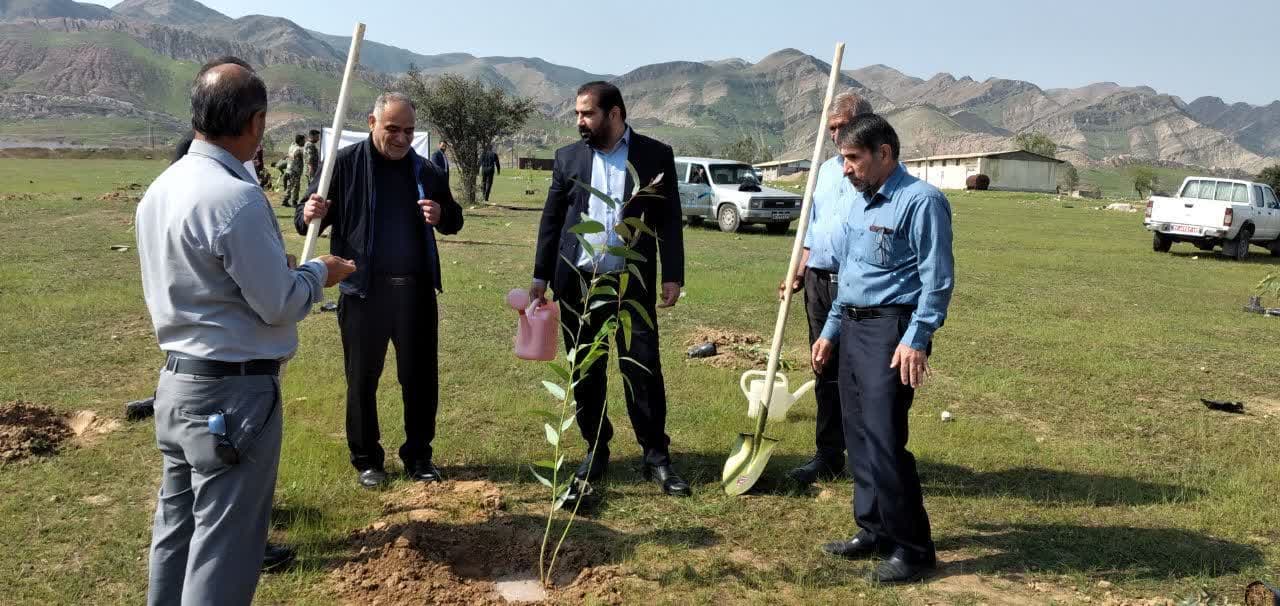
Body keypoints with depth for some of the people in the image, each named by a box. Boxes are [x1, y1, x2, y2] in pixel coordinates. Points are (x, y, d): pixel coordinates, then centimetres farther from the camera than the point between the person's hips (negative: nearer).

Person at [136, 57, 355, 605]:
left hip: (176, 382, 9)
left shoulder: (159, 189, 6)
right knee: (224, 547, 2)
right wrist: (319, 271, 2)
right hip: (234, 393, -9)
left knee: (176, 530, 21)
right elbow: (280, 304, -18)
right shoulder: (235, 197, -22)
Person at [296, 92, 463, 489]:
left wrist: (442, 215, -8)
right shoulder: (345, 164, -4)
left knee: (420, 377, 9)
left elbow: (455, 221, 16)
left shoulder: (424, 171, 6)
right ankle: (366, 459, 23)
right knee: (362, 379, 8)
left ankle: (418, 456, 24)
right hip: (363, 290, -2)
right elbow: (304, 220, -3)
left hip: (416, 289, 3)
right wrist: (309, 216, -28)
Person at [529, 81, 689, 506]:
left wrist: (672, 275, -5)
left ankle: (656, 456, 11)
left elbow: (669, 219, 1)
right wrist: (541, 276, 6)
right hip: (577, 282, 2)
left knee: (644, 370, -2)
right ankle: (596, 454, 22)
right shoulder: (568, 157, 7)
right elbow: (551, 220, 9)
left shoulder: (655, 155, 1)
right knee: (585, 374, 9)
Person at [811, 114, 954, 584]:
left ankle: (912, 547, 2)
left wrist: (916, 340, -23)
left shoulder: (920, 201, -11)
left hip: (892, 330, -9)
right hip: (852, 328, 9)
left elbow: (937, 280, -15)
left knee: (884, 439, -10)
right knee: (857, 435, 11)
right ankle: (874, 529, 24)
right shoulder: (859, 204, 16)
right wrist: (830, 332, 22)